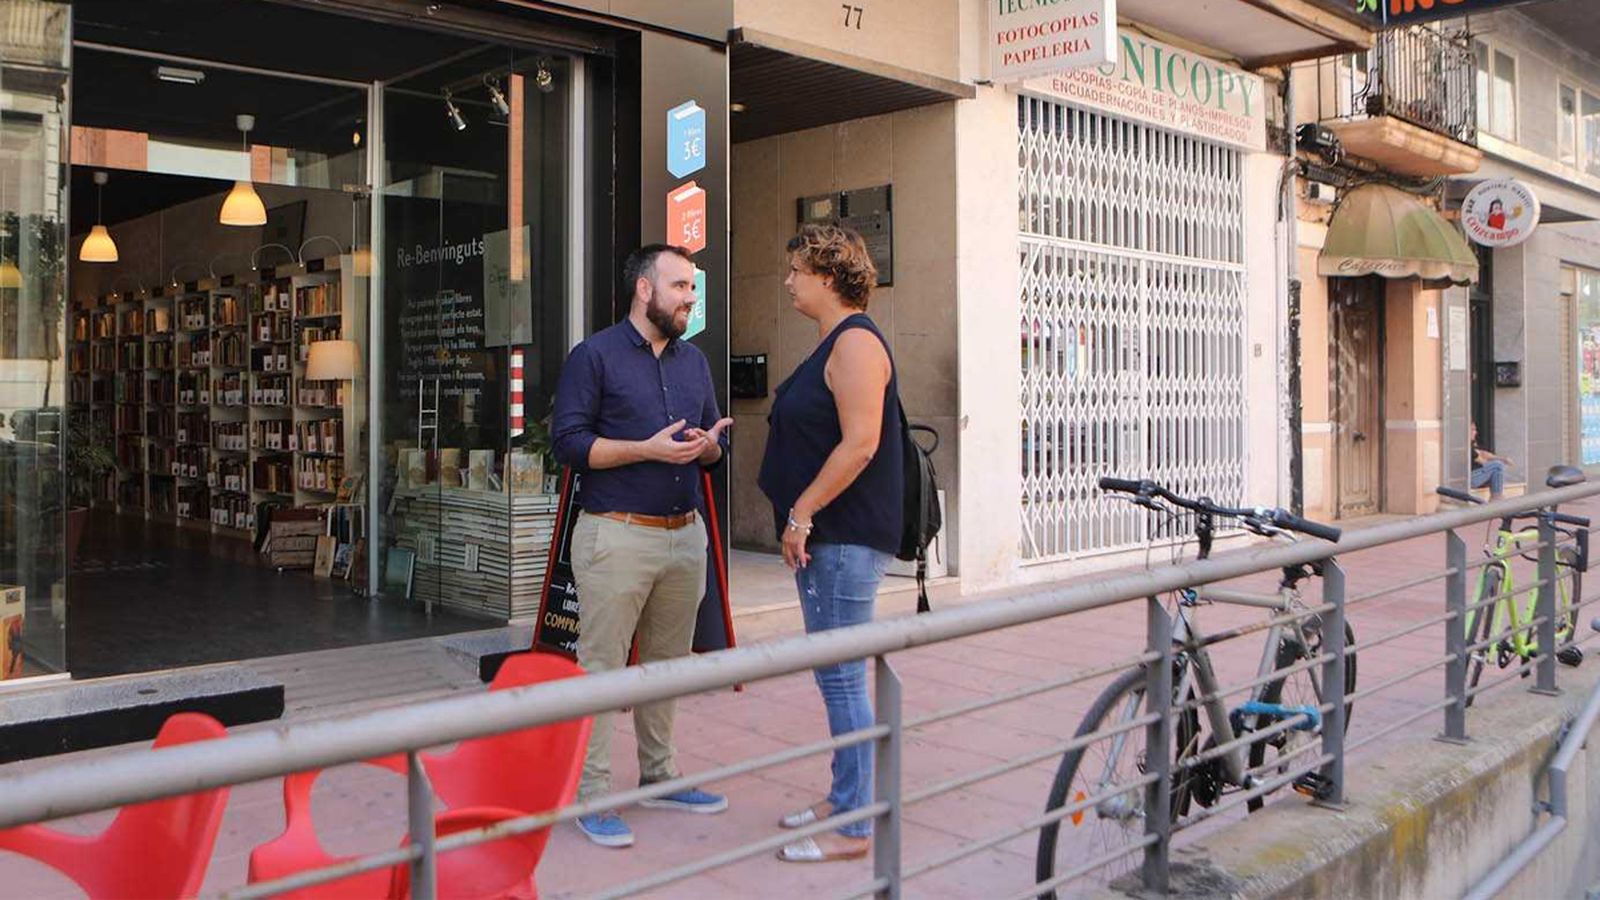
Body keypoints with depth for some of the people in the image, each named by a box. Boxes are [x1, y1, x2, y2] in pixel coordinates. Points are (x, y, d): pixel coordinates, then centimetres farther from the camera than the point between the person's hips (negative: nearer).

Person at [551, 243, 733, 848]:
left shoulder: (694, 361, 16)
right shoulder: (595, 356, -3)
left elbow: (715, 443, 20)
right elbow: (568, 441, -10)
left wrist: (709, 445, -5)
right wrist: (649, 448, -19)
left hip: (685, 535, 7)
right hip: (617, 536, -6)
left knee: (668, 664, 14)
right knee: (600, 667, -3)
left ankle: (659, 776, 27)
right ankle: (591, 797, 5)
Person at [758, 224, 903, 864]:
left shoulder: (855, 342, -14)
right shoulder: (833, 344, 18)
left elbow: (859, 445, -23)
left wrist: (802, 512, -18)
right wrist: (799, 519, 20)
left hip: (846, 538, -11)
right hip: (824, 538, 11)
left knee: (842, 678, -5)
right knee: (835, 676, 16)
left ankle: (853, 828, 4)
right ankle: (844, 799, 27)